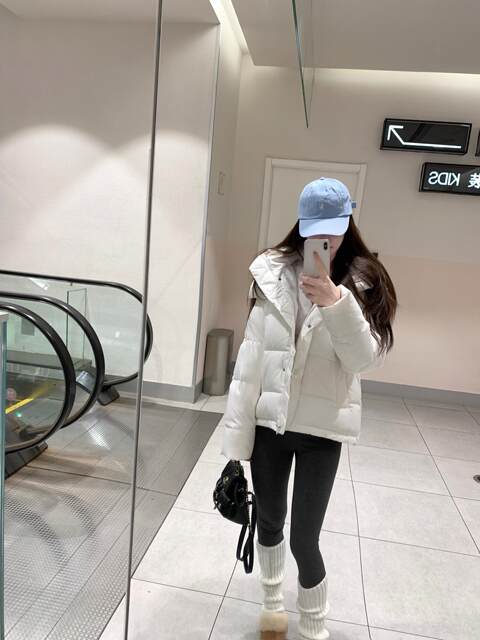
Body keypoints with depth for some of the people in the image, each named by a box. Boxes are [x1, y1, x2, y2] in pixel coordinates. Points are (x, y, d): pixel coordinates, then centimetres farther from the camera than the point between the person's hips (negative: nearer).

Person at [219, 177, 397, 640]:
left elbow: (366, 359, -14)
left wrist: (335, 303, -30)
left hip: (322, 428, -2)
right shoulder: (273, 273, -4)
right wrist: (236, 432, -2)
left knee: (304, 537, 3)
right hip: (268, 421, 2)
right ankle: (273, 601, 48)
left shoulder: (362, 281, -5)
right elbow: (251, 354, -3)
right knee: (268, 519, 19)